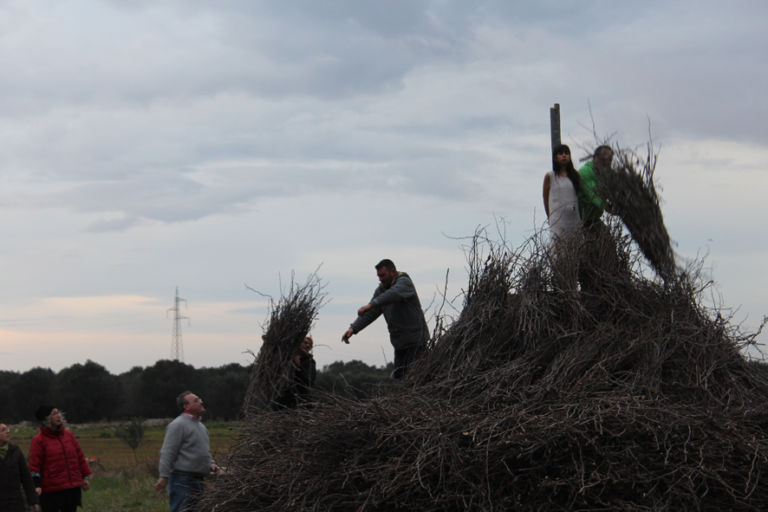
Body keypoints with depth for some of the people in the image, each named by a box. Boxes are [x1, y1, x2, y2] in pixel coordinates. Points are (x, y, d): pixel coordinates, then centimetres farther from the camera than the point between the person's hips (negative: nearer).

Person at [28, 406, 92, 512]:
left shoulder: (68, 434, 10)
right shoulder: (38, 440, -6)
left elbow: (79, 456, 16)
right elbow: (34, 465, -10)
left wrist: (84, 477, 16)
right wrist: (37, 485, -18)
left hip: (73, 488, 5)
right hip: (51, 491, -5)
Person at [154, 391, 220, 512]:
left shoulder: (201, 426, 19)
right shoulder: (178, 425, -10)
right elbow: (167, 453, -16)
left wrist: (211, 464, 10)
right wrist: (164, 477, -22)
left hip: (198, 480, 9)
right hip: (182, 481, -9)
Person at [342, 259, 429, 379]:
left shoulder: (404, 282, -12)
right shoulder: (380, 290, 11)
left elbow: (394, 294, -35)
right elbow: (370, 313, 4)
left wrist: (370, 304, -47)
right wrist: (353, 328, -12)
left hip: (415, 340, -8)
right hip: (399, 342, 8)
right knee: (398, 375, 6)